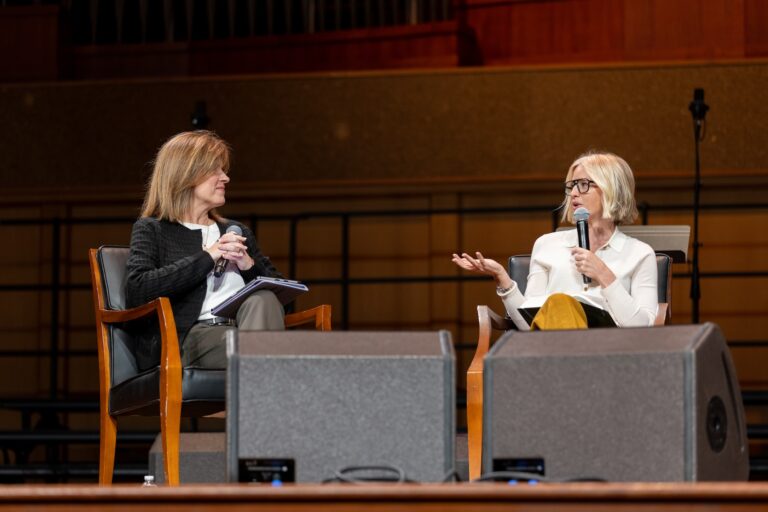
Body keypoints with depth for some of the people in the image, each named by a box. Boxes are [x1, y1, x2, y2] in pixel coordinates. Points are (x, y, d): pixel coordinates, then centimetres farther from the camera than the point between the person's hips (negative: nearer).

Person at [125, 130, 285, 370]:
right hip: (189, 338, -4)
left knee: (262, 298, -32)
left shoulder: (237, 233, 31)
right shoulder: (151, 229, 15)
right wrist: (207, 257, -5)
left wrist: (249, 266, 4)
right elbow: (136, 291, -5)